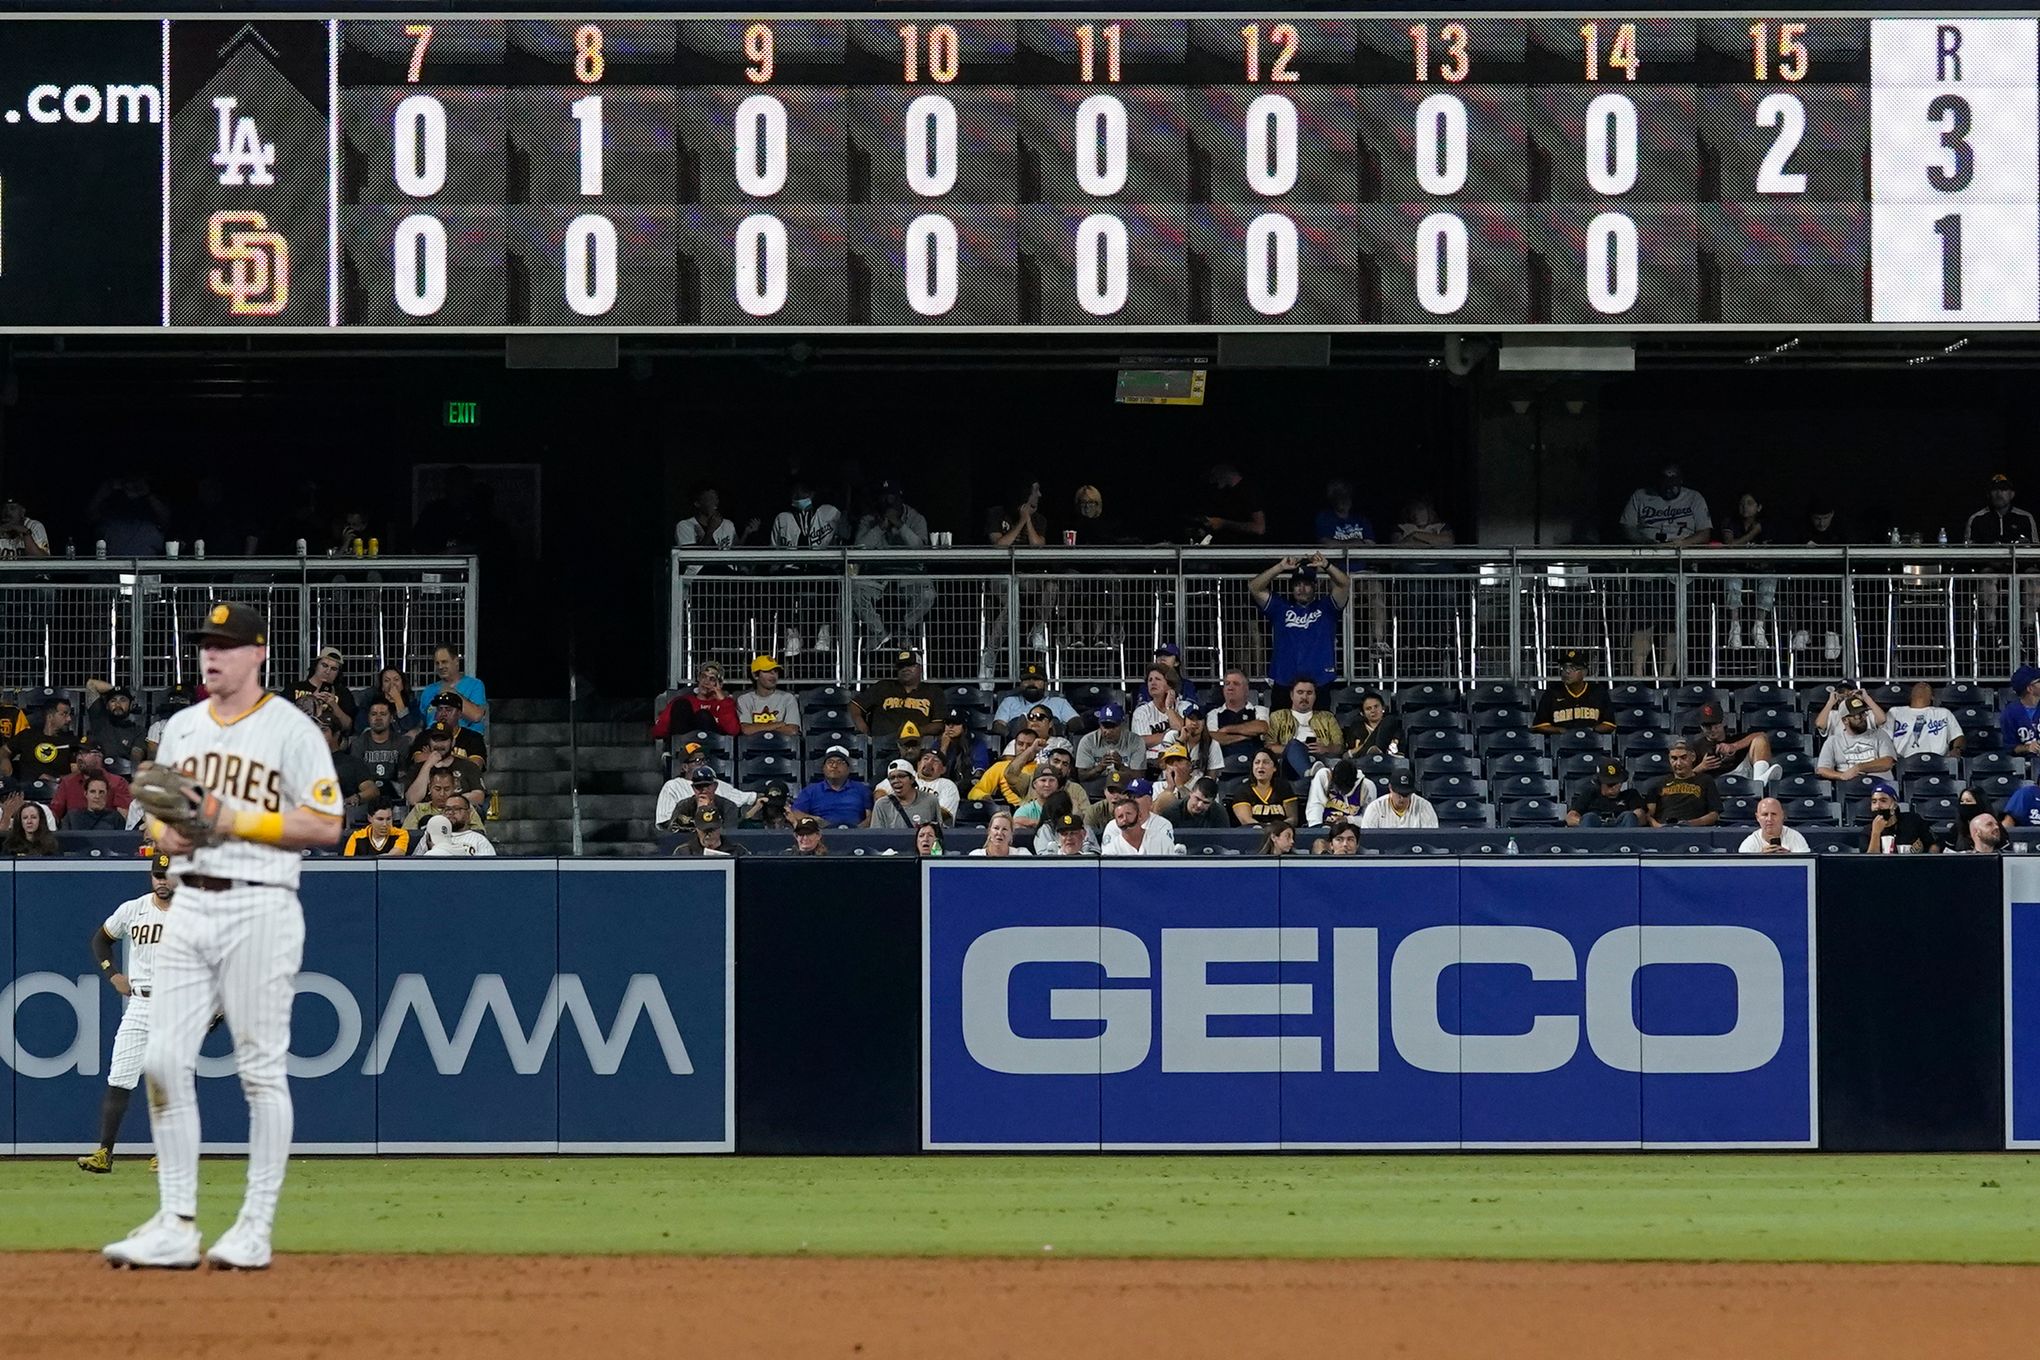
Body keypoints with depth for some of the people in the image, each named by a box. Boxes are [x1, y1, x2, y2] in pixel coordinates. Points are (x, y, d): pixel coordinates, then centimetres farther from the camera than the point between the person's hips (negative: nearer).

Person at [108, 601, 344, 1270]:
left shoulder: (291, 730, -4)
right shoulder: (181, 728, 14)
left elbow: (325, 825, -10)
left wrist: (227, 818, -15)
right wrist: (178, 831, -5)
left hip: (260, 907, -6)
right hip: (190, 906, 6)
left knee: (261, 1068, -2)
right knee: (164, 1061, -1)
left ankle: (256, 1227, 3)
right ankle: (176, 1227, 4)